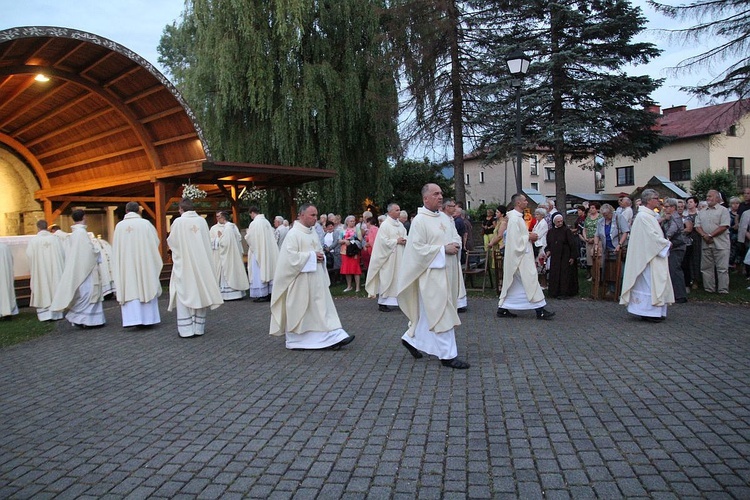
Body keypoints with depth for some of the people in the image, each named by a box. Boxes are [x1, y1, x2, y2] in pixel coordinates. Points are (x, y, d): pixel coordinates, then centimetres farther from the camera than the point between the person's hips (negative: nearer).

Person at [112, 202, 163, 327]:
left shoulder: (119, 226, 0)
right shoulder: (145, 223, -6)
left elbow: (116, 249, 5)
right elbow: (155, 243, 3)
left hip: (126, 264, 1)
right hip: (144, 263, -1)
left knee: (130, 290, 3)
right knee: (146, 288, 7)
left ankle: (133, 318, -4)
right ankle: (148, 318, 12)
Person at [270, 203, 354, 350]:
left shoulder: (313, 231, 10)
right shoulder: (294, 233, -13)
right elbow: (291, 256, -20)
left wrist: (320, 256, -2)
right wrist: (312, 256, -17)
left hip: (316, 279, 7)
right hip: (300, 280, -7)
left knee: (323, 307, 3)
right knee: (298, 310, 4)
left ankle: (332, 338, 4)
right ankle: (295, 340, 19)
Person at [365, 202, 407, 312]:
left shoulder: (400, 224, 12)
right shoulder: (385, 225, -9)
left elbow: (405, 236, 17)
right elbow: (383, 241, -15)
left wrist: (404, 241, -4)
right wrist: (396, 241, -13)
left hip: (399, 256, 7)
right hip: (389, 256, -7)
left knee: (399, 277, 7)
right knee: (387, 278, -3)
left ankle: (399, 300, 15)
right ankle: (382, 303, 4)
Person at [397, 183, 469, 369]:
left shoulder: (445, 217, 12)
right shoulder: (419, 220, -11)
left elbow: (456, 236, 18)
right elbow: (418, 248, -17)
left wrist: (456, 244, -5)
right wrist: (443, 249, -19)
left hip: (447, 270, 8)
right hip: (432, 272, -8)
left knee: (429, 312, 15)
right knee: (441, 312, -5)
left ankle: (411, 338, 32)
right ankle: (448, 355, 3)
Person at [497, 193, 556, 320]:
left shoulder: (517, 217, 15)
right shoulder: (514, 218, -17)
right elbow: (515, 239, -22)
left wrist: (529, 236, 8)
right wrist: (529, 237, -13)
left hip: (521, 255, 11)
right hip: (520, 256, -11)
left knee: (512, 283, 11)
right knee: (530, 280, -6)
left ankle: (502, 309, 15)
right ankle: (539, 310, 0)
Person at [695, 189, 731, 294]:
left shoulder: (723, 210, -1)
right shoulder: (701, 212, 16)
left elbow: (724, 226, -11)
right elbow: (697, 226, 8)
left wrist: (710, 235, -16)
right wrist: (704, 235, -10)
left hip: (720, 244, -5)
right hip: (706, 244, 5)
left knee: (722, 268, -3)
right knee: (706, 267, 7)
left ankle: (723, 290, 1)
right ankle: (709, 289, 15)